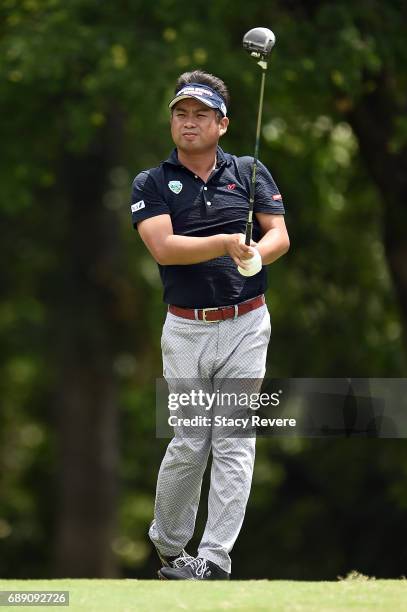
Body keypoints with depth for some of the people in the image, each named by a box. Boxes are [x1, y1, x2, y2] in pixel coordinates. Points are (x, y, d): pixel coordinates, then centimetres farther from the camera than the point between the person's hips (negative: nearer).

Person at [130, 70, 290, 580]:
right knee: (188, 445, 1)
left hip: (245, 327, 1)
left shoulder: (250, 173, 6)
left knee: (234, 444, -4)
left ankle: (215, 559, -4)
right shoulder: (151, 184, 2)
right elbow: (163, 247, -13)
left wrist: (256, 253, -25)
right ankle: (167, 549, 18)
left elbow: (279, 235, -3)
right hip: (186, 329, -1)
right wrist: (225, 243, -25)